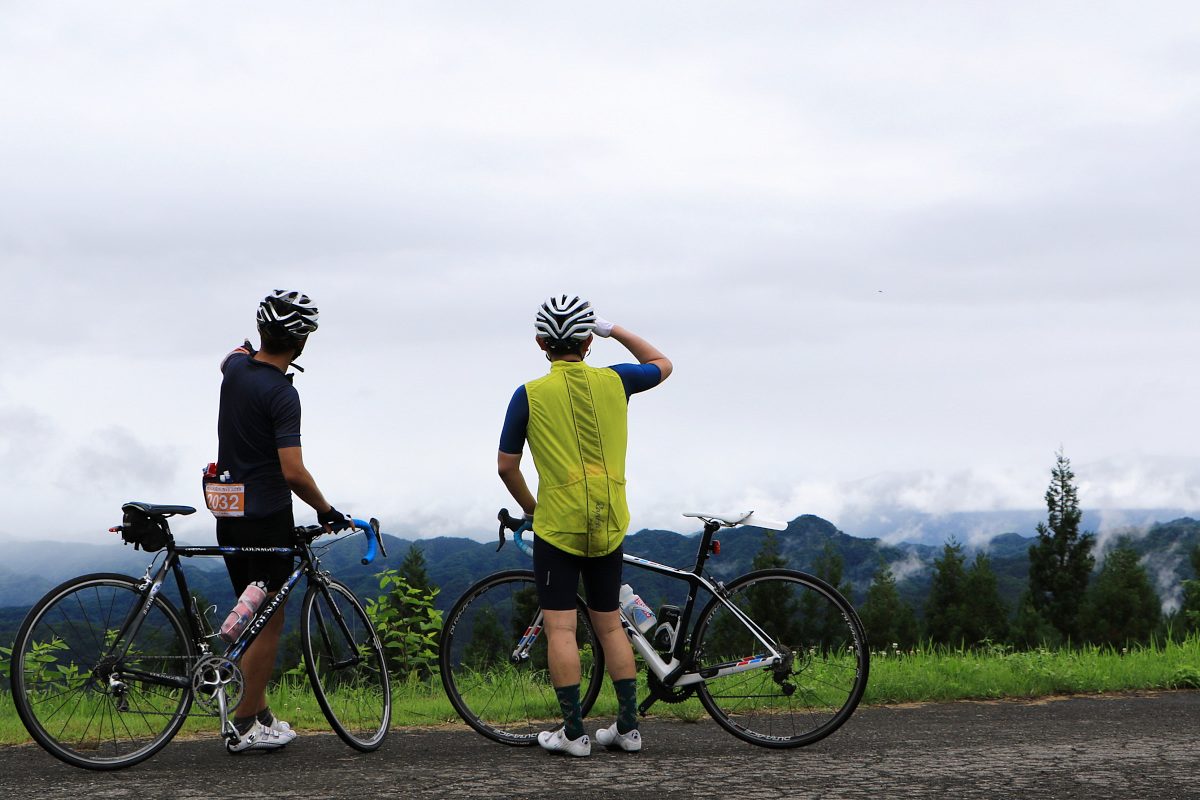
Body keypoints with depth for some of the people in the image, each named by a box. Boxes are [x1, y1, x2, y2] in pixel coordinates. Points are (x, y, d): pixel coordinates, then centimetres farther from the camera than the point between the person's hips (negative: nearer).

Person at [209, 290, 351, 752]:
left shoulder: (235, 367, 2)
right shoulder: (282, 394, -21)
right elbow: (293, 472, -26)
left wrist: (254, 352, 49)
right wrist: (326, 511, -12)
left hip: (228, 515, 8)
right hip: (267, 518, -8)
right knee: (269, 623, 1)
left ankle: (261, 714, 22)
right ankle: (244, 727, 3)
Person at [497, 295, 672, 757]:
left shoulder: (530, 395, -7)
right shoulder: (613, 382, 1)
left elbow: (507, 466, -1)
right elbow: (662, 364, 22)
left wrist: (529, 507, 15)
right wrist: (615, 330, 23)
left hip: (557, 527, -4)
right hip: (609, 527, 4)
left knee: (560, 629, 0)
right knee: (610, 625, 14)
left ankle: (573, 733, -2)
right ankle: (627, 727, 14)